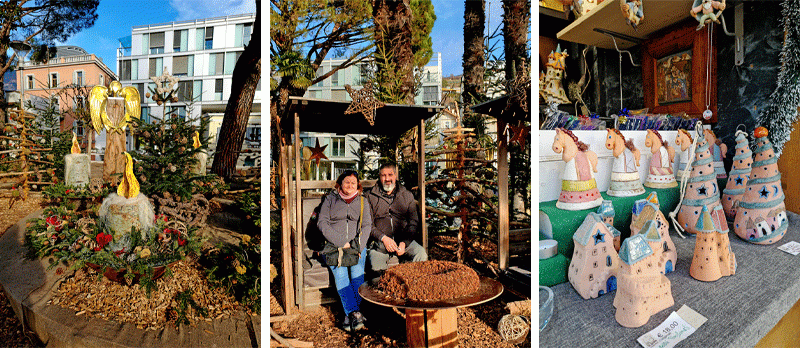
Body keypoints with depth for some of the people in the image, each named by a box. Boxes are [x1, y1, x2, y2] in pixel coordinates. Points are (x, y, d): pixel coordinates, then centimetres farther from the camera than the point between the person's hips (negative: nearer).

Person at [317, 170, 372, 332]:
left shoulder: (362, 201, 16)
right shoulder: (330, 199, 12)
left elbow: (367, 226, 8)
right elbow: (322, 223, 1)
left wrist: (358, 246, -9)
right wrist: (341, 242, -11)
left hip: (357, 244, 1)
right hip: (333, 245, -1)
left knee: (357, 269, -27)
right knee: (339, 272, -28)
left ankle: (350, 314, -26)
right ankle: (355, 312, -32)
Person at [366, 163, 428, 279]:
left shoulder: (407, 195, 14)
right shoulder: (370, 196, 9)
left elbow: (414, 222, 8)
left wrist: (404, 242, -9)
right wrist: (383, 238, -14)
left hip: (404, 240, 2)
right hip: (379, 241, -1)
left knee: (422, 254, -27)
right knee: (376, 267, -30)